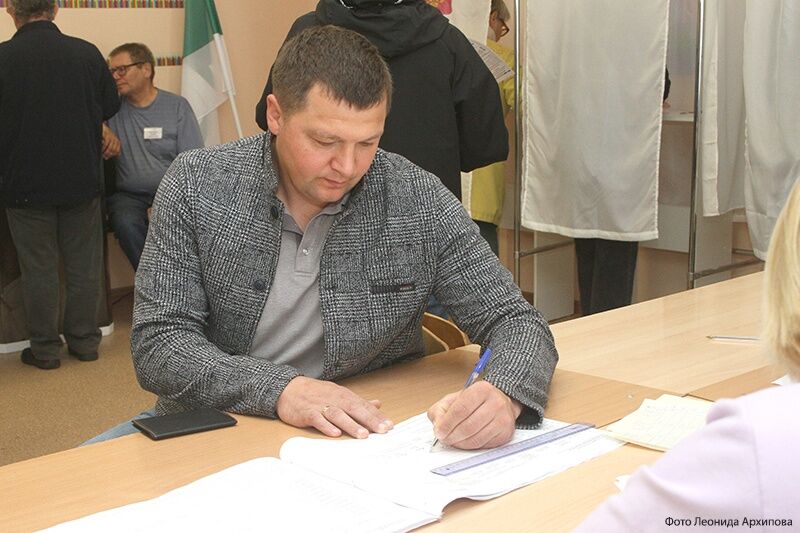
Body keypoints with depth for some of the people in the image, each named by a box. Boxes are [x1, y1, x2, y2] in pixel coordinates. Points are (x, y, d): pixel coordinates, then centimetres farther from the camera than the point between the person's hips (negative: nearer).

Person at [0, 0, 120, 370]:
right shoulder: (87, 53, -6)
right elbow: (109, 108, 7)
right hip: (82, 180, 2)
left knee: (38, 269, 8)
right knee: (84, 264, 13)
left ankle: (45, 348, 16)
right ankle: (84, 340, 21)